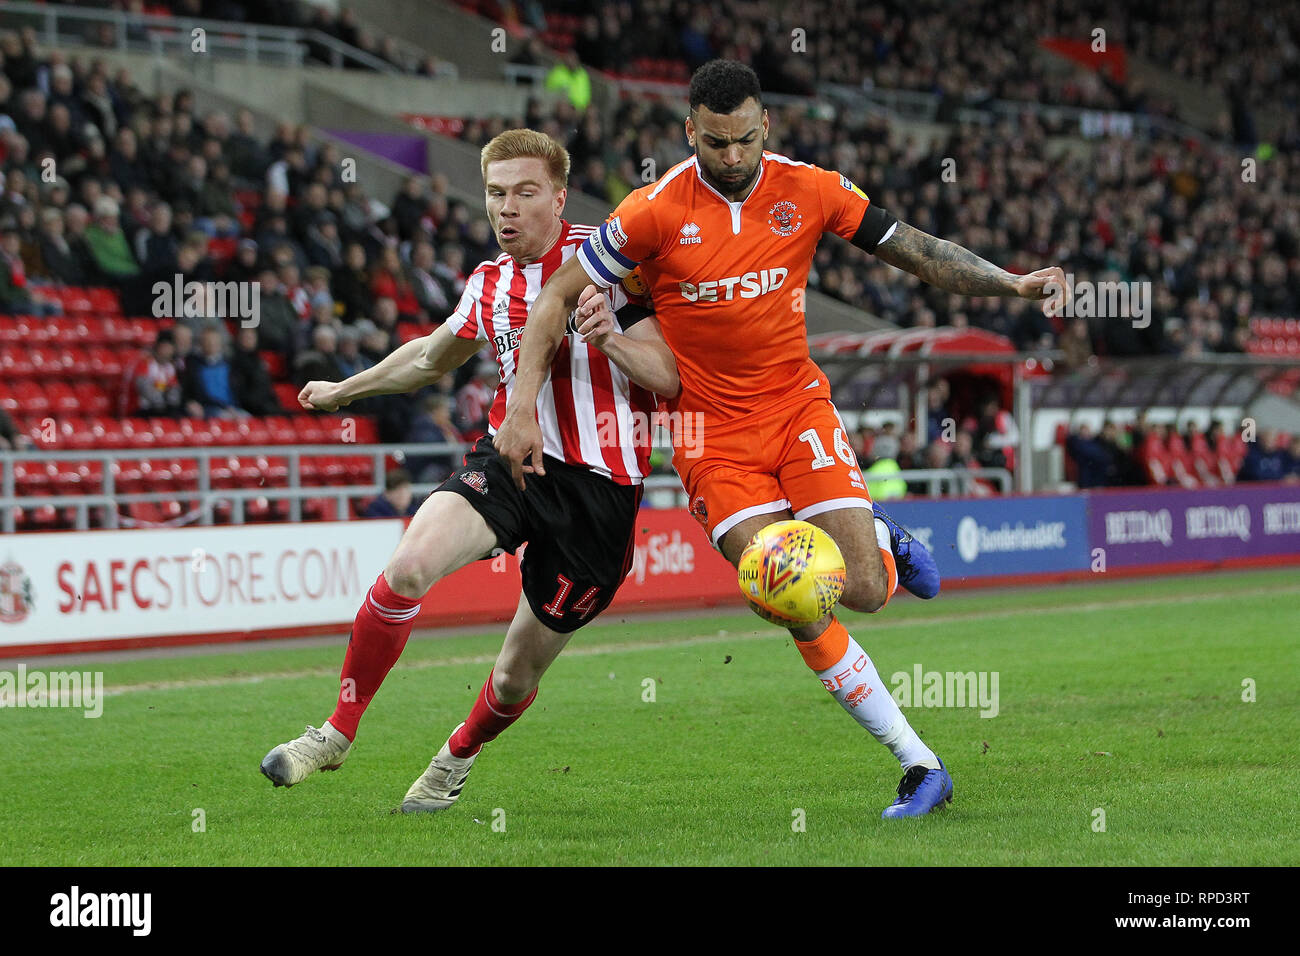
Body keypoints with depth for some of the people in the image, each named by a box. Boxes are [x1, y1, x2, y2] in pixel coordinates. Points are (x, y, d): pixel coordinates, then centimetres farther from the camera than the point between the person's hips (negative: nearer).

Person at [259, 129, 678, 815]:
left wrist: (612, 338, -31)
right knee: (408, 565, -25)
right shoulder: (490, 283, 10)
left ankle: (458, 755, 39)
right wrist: (345, 390, 44)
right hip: (510, 458, 4)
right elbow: (431, 356, 31)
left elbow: (669, 378, -12)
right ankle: (338, 731, -8)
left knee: (516, 675, 5)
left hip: (598, 486, -4)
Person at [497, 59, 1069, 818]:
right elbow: (559, 297, -5)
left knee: (862, 590, -12)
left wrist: (1013, 284, -8)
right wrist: (522, 408, -12)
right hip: (714, 432, -2)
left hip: (799, 406, 2)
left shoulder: (809, 190, -5)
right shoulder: (656, 211, -11)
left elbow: (914, 250, 3)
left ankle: (883, 540, 28)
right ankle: (920, 766, -3)